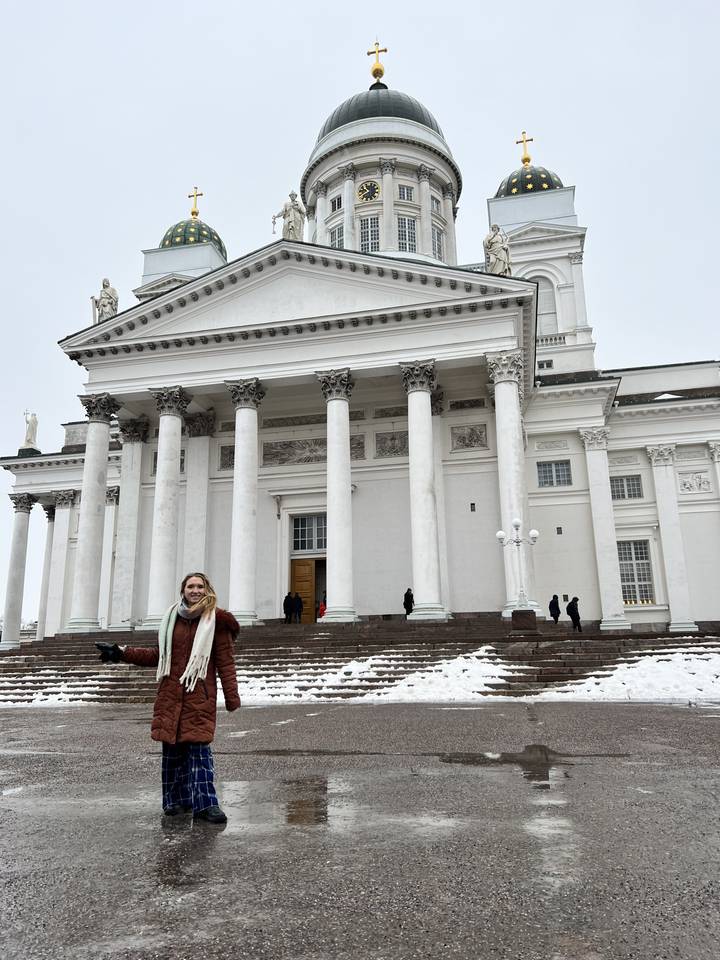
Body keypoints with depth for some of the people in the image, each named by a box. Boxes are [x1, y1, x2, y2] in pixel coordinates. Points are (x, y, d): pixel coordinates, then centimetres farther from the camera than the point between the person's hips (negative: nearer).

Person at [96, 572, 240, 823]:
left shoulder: (216, 620, -1)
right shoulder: (172, 617, 13)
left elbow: (225, 661, -3)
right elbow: (159, 655, 21)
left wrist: (232, 696, -8)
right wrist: (121, 653, 17)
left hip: (200, 695, -4)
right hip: (171, 693, 4)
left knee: (199, 746, -9)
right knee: (172, 748, 6)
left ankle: (205, 803, -3)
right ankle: (177, 800, 20)